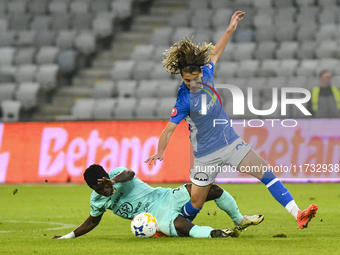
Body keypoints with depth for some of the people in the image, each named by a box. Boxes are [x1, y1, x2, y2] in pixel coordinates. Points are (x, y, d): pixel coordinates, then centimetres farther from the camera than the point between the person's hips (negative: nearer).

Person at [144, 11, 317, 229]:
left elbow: (214, 54, 15)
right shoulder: (184, 100, -20)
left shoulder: (205, 74, -5)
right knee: (196, 203, 2)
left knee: (266, 173, -8)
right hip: (206, 155, -5)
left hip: (232, 143, 5)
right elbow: (169, 129, -18)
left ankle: (298, 215, -12)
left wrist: (230, 30, 17)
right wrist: (160, 152, -33)